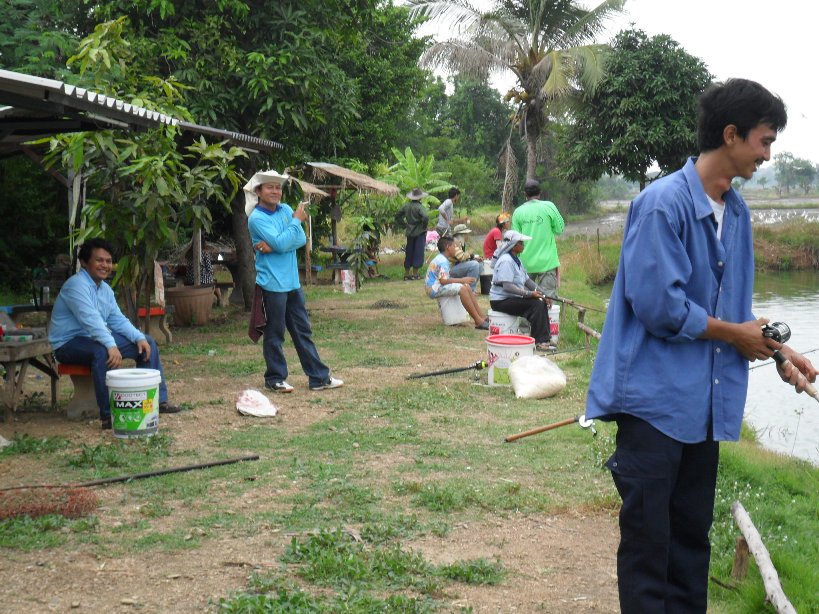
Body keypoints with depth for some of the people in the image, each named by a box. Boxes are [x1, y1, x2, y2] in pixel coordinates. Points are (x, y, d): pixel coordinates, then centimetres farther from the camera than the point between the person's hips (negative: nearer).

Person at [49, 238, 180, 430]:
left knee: (147, 342, 4)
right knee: (101, 351, -41)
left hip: (96, 337, 10)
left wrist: (139, 338, -7)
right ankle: (108, 414, -38)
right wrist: (112, 346, -42)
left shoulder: (106, 289, 10)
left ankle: (157, 400, 8)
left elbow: (118, 320, 11)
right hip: (69, 343, -10)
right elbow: (91, 319, -32)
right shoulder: (76, 284, -20)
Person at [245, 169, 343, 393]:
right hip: (272, 283, -7)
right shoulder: (257, 218, -11)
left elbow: (302, 239, -3)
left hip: (292, 282, 7)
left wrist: (274, 246, -16)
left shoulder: (286, 210, 9)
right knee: (274, 334, 2)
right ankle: (275, 379, 14)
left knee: (303, 331, 11)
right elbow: (281, 243, -21)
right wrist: (297, 220, -11)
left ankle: (319, 377, 15)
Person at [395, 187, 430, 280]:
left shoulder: (406, 205, 3)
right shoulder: (419, 207, -16)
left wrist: (405, 224, 13)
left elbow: (397, 216, 9)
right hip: (419, 232, -6)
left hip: (409, 232, 6)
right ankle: (414, 274, 1)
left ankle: (406, 274, 17)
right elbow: (425, 217, -29)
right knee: (418, 253, 1)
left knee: (409, 253, 13)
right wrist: (424, 227, -12)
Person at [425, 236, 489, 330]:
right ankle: (478, 322, -30)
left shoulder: (440, 259, 17)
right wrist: (462, 280, -18)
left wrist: (463, 281, 6)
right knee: (462, 288, -27)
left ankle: (482, 316, 3)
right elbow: (443, 280, -26)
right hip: (434, 289, -11)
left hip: (436, 287, 11)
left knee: (467, 286, 8)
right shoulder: (443, 261, -17)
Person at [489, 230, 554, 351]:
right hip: (501, 301, -10)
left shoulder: (516, 259, 14)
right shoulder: (506, 261, -19)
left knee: (542, 302, 0)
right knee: (536, 304, -22)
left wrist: (541, 293, 5)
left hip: (512, 298, 10)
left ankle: (545, 339, 0)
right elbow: (507, 287, -28)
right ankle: (539, 342, -20)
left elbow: (527, 280, 18)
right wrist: (530, 294, -28)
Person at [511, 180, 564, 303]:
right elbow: (560, 229, -1)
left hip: (526, 262, 3)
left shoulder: (518, 212, 0)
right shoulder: (549, 206, -7)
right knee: (547, 298, 1)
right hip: (546, 261, -3)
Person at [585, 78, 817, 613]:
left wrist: (774, 348, 3)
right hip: (657, 397, -8)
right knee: (648, 534, 0)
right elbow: (658, 304, -21)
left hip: (705, 402, 8)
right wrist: (735, 334, -9)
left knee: (692, 534, 14)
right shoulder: (664, 202, -16)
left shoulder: (737, 211, 10)